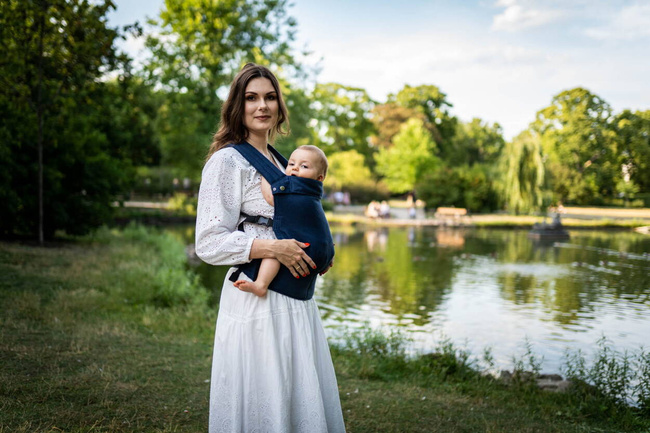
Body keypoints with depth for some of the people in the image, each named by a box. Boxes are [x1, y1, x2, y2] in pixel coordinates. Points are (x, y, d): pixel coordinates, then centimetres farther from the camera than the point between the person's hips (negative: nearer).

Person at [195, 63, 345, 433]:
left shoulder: (279, 160, 15)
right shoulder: (227, 161, -9)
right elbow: (209, 243, -14)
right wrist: (272, 248, -21)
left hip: (296, 300, 8)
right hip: (256, 300, -8)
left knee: (306, 399, 13)